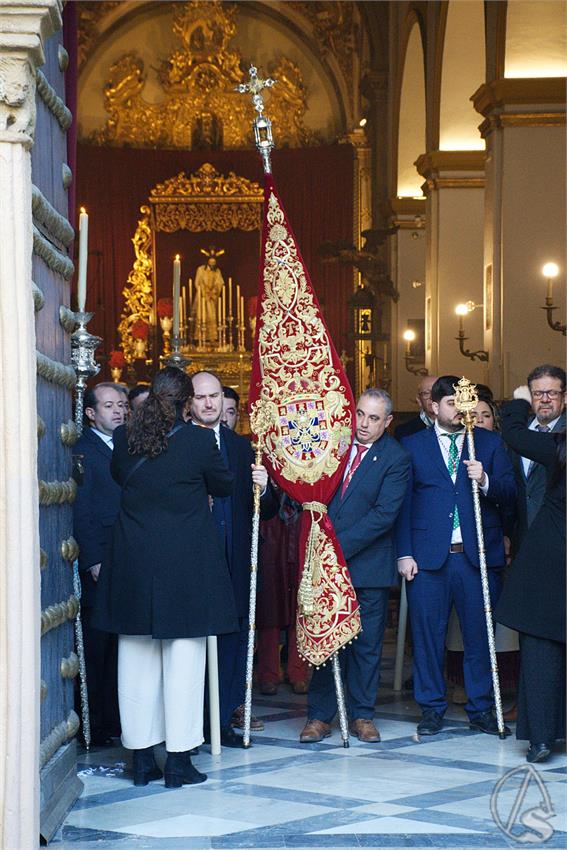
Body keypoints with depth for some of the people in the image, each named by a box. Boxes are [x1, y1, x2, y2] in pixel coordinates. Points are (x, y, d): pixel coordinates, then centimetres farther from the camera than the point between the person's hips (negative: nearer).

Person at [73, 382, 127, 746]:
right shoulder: (84, 450, -5)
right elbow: (81, 512, -9)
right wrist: (93, 560, -14)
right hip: (100, 563, -6)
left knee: (119, 645, 10)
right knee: (96, 645, 0)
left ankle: (114, 719, 17)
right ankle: (95, 726, 6)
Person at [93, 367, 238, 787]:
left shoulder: (124, 437, -1)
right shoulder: (199, 441, -11)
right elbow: (224, 486, 5)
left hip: (133, 563, 4)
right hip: (186, 564, -3)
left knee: (136, 660, 11)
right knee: (183, 661, 3)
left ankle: (141, 757, 16)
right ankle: (179, 760, 6)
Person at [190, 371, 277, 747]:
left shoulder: (242, 447, 13)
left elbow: (267, 511, 11)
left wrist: (263, 488, -9)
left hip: (235, 563, 4)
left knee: (233, 640, 7)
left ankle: (224, 720, 17)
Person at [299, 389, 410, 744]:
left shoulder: (396, 458, -6)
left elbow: (384, 514, -14)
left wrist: (341, 545, -19)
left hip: (368, 564, -2)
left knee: (367, 644, 7)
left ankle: (362, 714, 18)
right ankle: (320, 716, 12)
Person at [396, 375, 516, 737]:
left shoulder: (491, 443, 11)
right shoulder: (412, 445, 10)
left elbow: (510, 496, 5)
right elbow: (404, 504, 6)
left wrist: (485, 481, -15)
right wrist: (405, 553, -2)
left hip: (478, 555, 1)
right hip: (428, 557, 0)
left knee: (480, 635, 2)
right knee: (427, 634, 2)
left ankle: (482, 709, 15)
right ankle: (432, 709, 14)